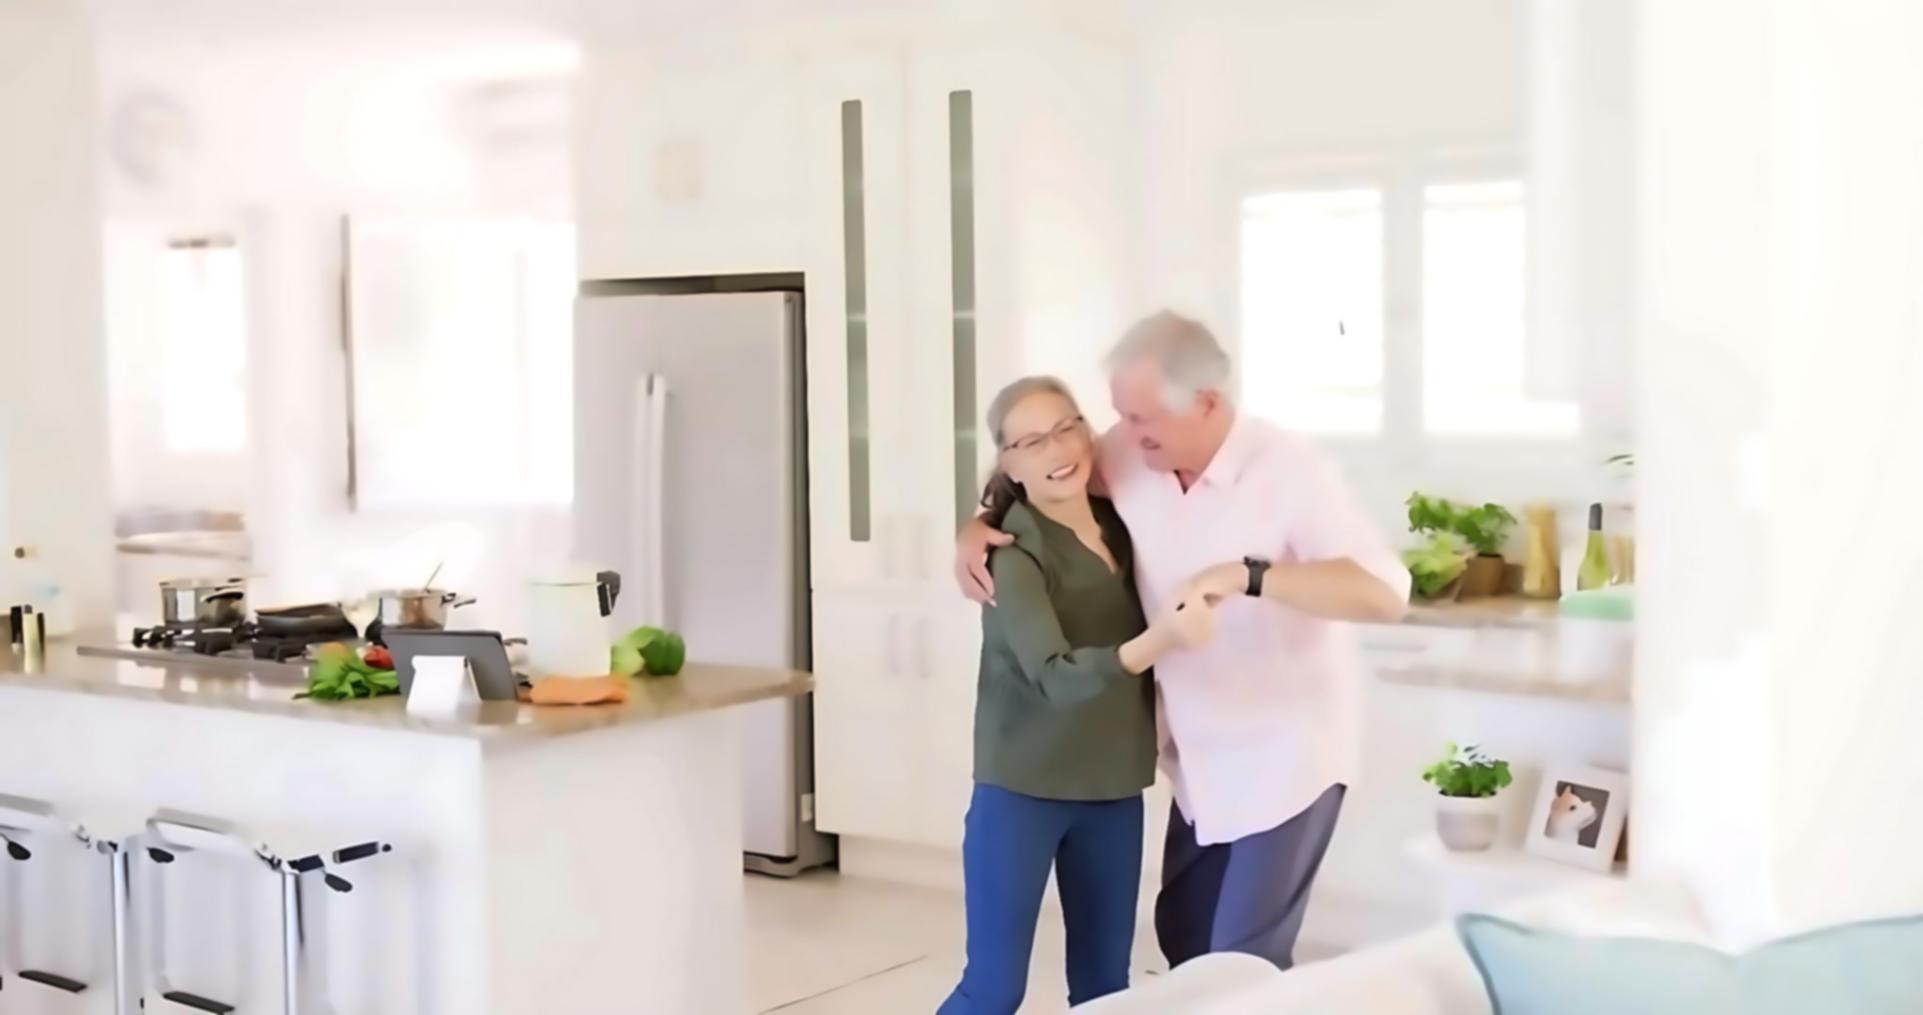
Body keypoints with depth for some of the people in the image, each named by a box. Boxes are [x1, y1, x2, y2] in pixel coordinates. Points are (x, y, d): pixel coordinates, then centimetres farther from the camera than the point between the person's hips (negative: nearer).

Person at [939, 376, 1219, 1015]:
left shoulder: (1118, 523, 3)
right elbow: (1056, 676, -31)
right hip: (1022, 788, -6)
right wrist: (1158, 641, -46)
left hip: (1113, 790, 6)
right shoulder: (1012, 552, -16)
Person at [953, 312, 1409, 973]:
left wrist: (1249, 575, -38)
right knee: (1182, 940, 16)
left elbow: (1385, 592, -30)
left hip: (1285, 762, -6)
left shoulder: (1290, 472, -21)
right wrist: (975, 529, -8)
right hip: (1199, 763, 7)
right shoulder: (1126, 459, -5)